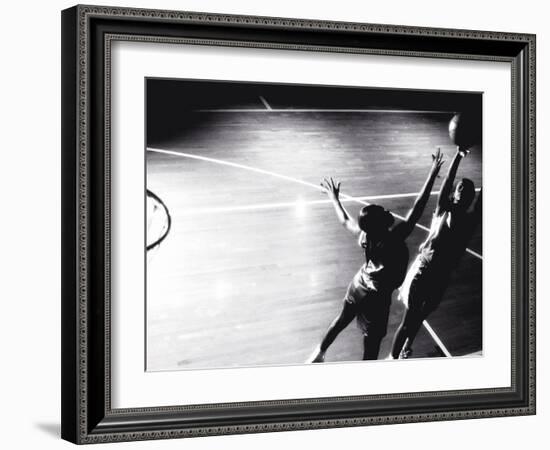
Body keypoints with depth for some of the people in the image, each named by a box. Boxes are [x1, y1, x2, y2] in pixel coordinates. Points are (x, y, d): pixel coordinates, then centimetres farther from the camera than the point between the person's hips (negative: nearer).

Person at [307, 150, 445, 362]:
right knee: (372, 343, 8)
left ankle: (319, 352, 48)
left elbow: (345, 220, 4)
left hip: (357, 286, 7)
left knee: (342, 320, 30)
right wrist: (433, 173, -31)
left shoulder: (364, 235, -17)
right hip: (377, 297, -7)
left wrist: (334, 198, 21)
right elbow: (417, 209, -33)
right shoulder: (393, 239, -33)